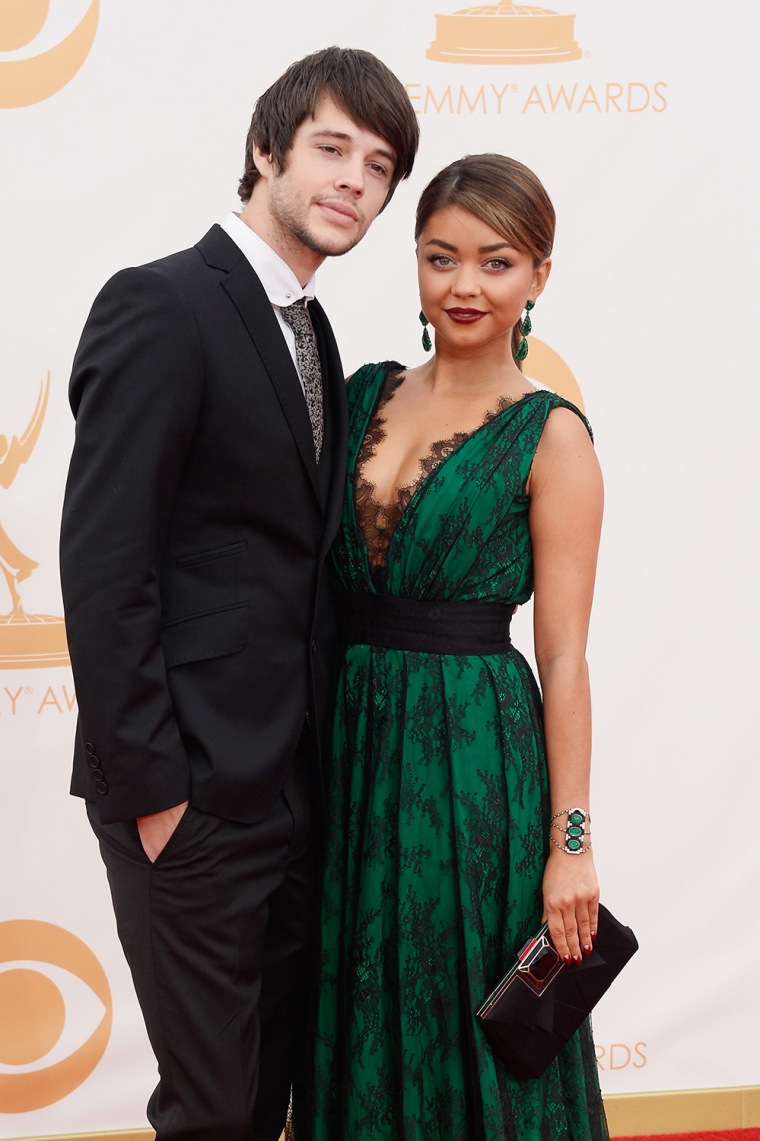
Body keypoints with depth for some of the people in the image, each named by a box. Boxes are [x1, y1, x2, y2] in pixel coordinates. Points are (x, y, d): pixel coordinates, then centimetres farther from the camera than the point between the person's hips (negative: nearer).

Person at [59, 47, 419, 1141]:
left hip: (291, 782, 9)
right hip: (193, 790, -8)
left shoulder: (309, 333, 14)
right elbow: (101, 561, -18)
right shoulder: (162, 307, -14)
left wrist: (319, 758, 10)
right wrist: (147, 785, -18)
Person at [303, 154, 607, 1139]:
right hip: (349, 734, 5)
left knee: (464, 1018, 7)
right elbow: (320, 581, 11)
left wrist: (571, 840, -11)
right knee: (359, 1014, 15)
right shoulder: (366, 393, 7)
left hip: (475, 751, -5)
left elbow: (563, 655, -9)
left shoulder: (550, 437, -8)